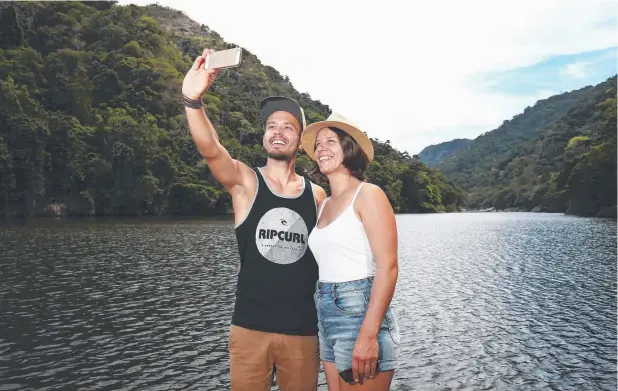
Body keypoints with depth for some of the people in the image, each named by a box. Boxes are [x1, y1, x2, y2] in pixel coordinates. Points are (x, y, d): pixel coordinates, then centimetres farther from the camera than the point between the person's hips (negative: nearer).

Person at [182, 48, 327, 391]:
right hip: (250, 327, -1)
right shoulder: (245, 181, -3)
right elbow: (210, 149, -22)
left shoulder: (317, 194, 3)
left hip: (302, 330, 2)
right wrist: (192, 100, -40)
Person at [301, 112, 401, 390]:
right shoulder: (324, 204, 13)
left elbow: (387, 267, -16)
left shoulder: (368, 194, -8)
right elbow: (327, 265, 13)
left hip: (360, 315, -7)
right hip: (327, 319, 7)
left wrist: (368, 335, -22)